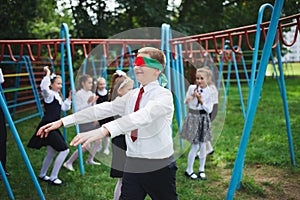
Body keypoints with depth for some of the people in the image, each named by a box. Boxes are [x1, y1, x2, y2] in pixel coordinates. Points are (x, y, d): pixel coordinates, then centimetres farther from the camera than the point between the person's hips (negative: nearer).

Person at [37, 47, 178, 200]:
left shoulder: (164, 95, -12)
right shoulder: (131, 95, 9)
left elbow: (144, 116, -31)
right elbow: (103, 109, 0)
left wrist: (104, 130, -45)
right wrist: (62, 121, -8)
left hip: (159, 168, -5)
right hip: (132, 166, 5)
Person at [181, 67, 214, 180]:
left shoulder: (210, 91, -4)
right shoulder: (192, 88, -5)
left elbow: (209, 109, -6)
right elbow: (185, 102, 2)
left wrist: (201, 100, -18)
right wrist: (193, 95, -14)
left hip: (204, 119, 2)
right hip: (193, 117, -1)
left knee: (203, 145, 6)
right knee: (195, 145, -3)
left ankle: (202, 170, 23)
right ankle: (189, 170, 13)